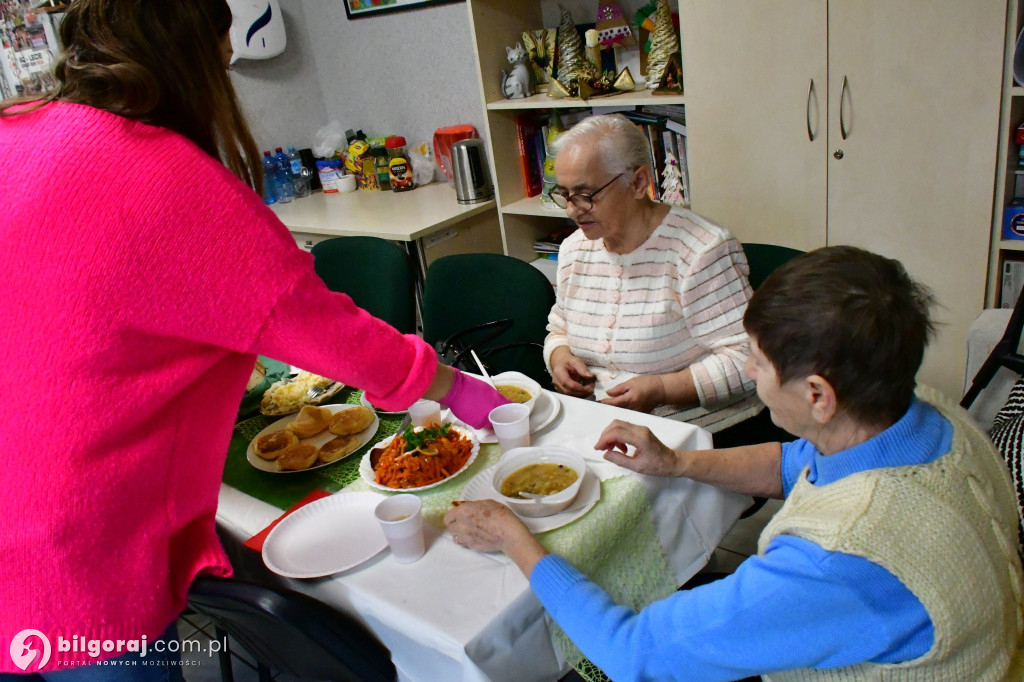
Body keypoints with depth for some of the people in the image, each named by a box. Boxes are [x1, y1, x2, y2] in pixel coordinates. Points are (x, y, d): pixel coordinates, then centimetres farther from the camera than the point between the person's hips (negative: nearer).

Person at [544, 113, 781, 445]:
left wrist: (661, 389, -21)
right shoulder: (574, 250, 9)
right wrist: (558, 355, 0)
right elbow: (559, 330, 23)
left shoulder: (702, 251, -13)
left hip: (701, 431, -5)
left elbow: (746, 359, -12)